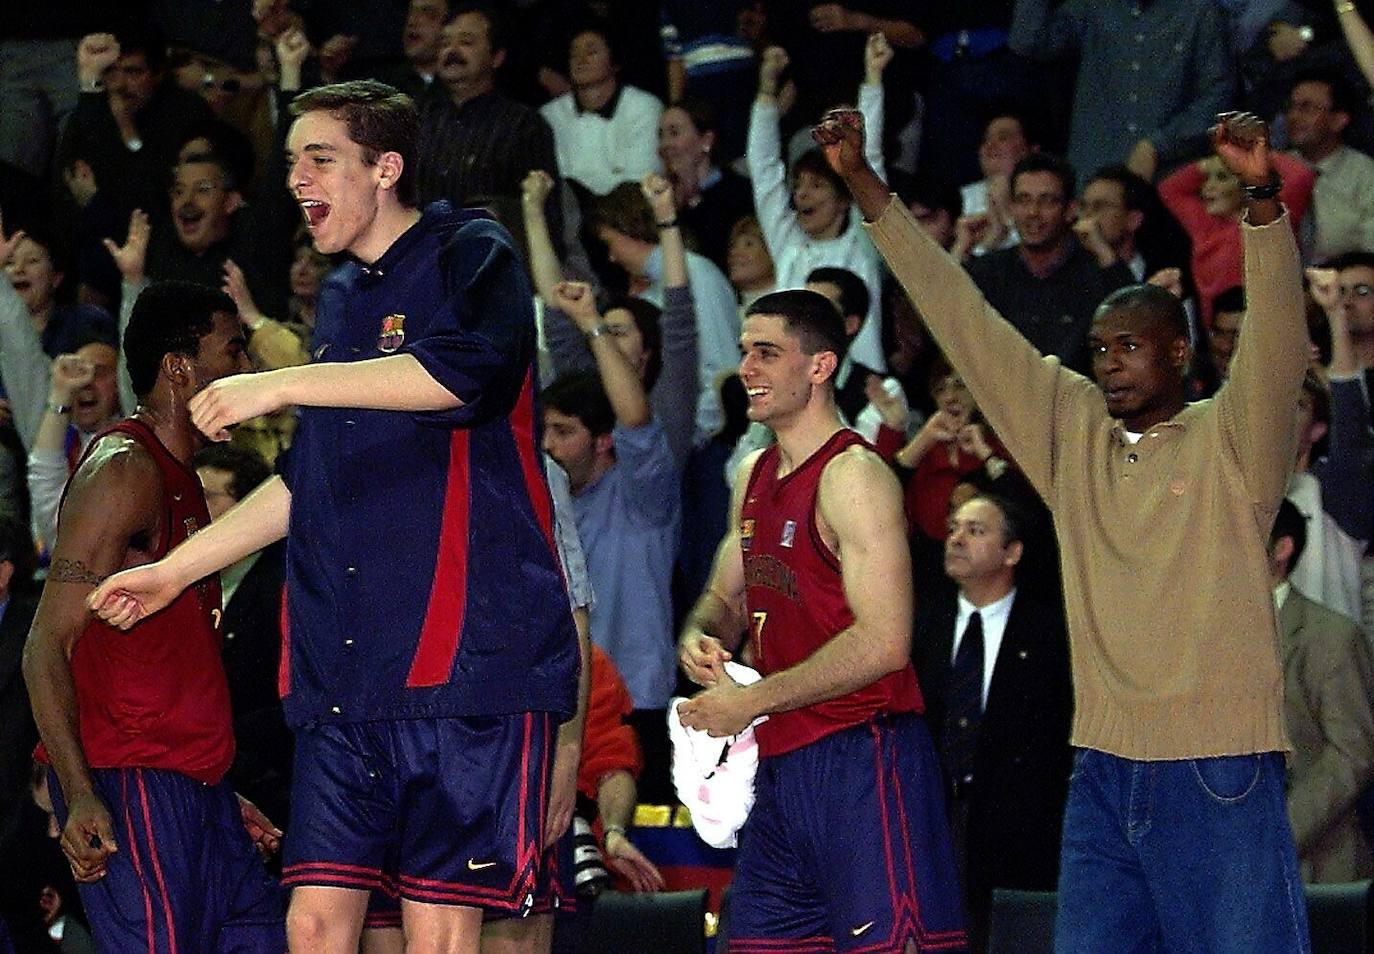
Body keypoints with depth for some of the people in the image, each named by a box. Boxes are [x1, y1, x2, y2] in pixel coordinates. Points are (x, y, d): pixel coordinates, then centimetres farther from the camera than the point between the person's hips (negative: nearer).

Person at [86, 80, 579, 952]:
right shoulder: (341, 299, 23)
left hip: (463, 652, -7)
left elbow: (459, 369, -22)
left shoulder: (471, 256, 0)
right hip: (342, 673, 7)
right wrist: (176, 571, 32)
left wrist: (281, 384, -21)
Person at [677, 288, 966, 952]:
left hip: (861, 754, -9)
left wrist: (751, 702, -17)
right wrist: (701, 640, 1)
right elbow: (727, 597, 26)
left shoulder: (853, 475, -12)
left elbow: (883, 643, -20)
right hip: (780, 763, 9)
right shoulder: (755, 476, 16)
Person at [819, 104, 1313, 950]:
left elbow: (1277, 337, -18)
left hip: (1222, 778, -5)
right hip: (1105, 775, 5)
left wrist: (1262, 195, -34)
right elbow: (962, 317, 11)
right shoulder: (1072, 433, 12)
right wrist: (864, 183, 8)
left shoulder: (1232, 443, -1)